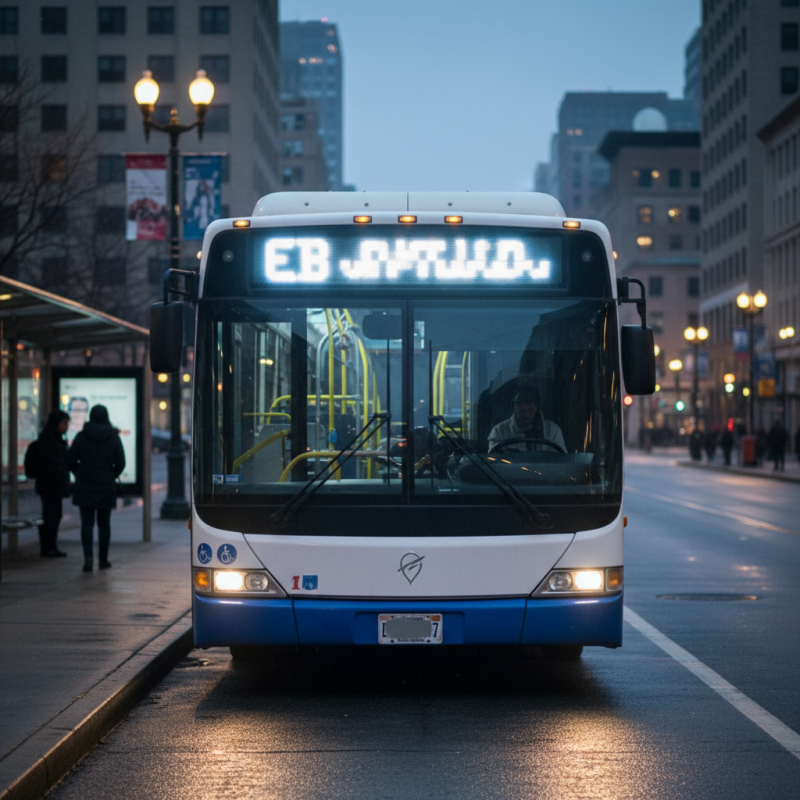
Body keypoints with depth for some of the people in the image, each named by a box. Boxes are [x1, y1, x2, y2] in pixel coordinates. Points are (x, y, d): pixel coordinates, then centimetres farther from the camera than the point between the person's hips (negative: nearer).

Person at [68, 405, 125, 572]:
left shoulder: (81, 436, -4)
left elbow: (70, 461, -1)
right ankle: (103, 559, 17)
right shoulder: (113, 438, -3)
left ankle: (88, 556, -17)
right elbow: (120, 463, -4)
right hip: (106, 487, 1)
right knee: (104, 523, 12)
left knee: (87, 523, 1)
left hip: (85, 485, 0)